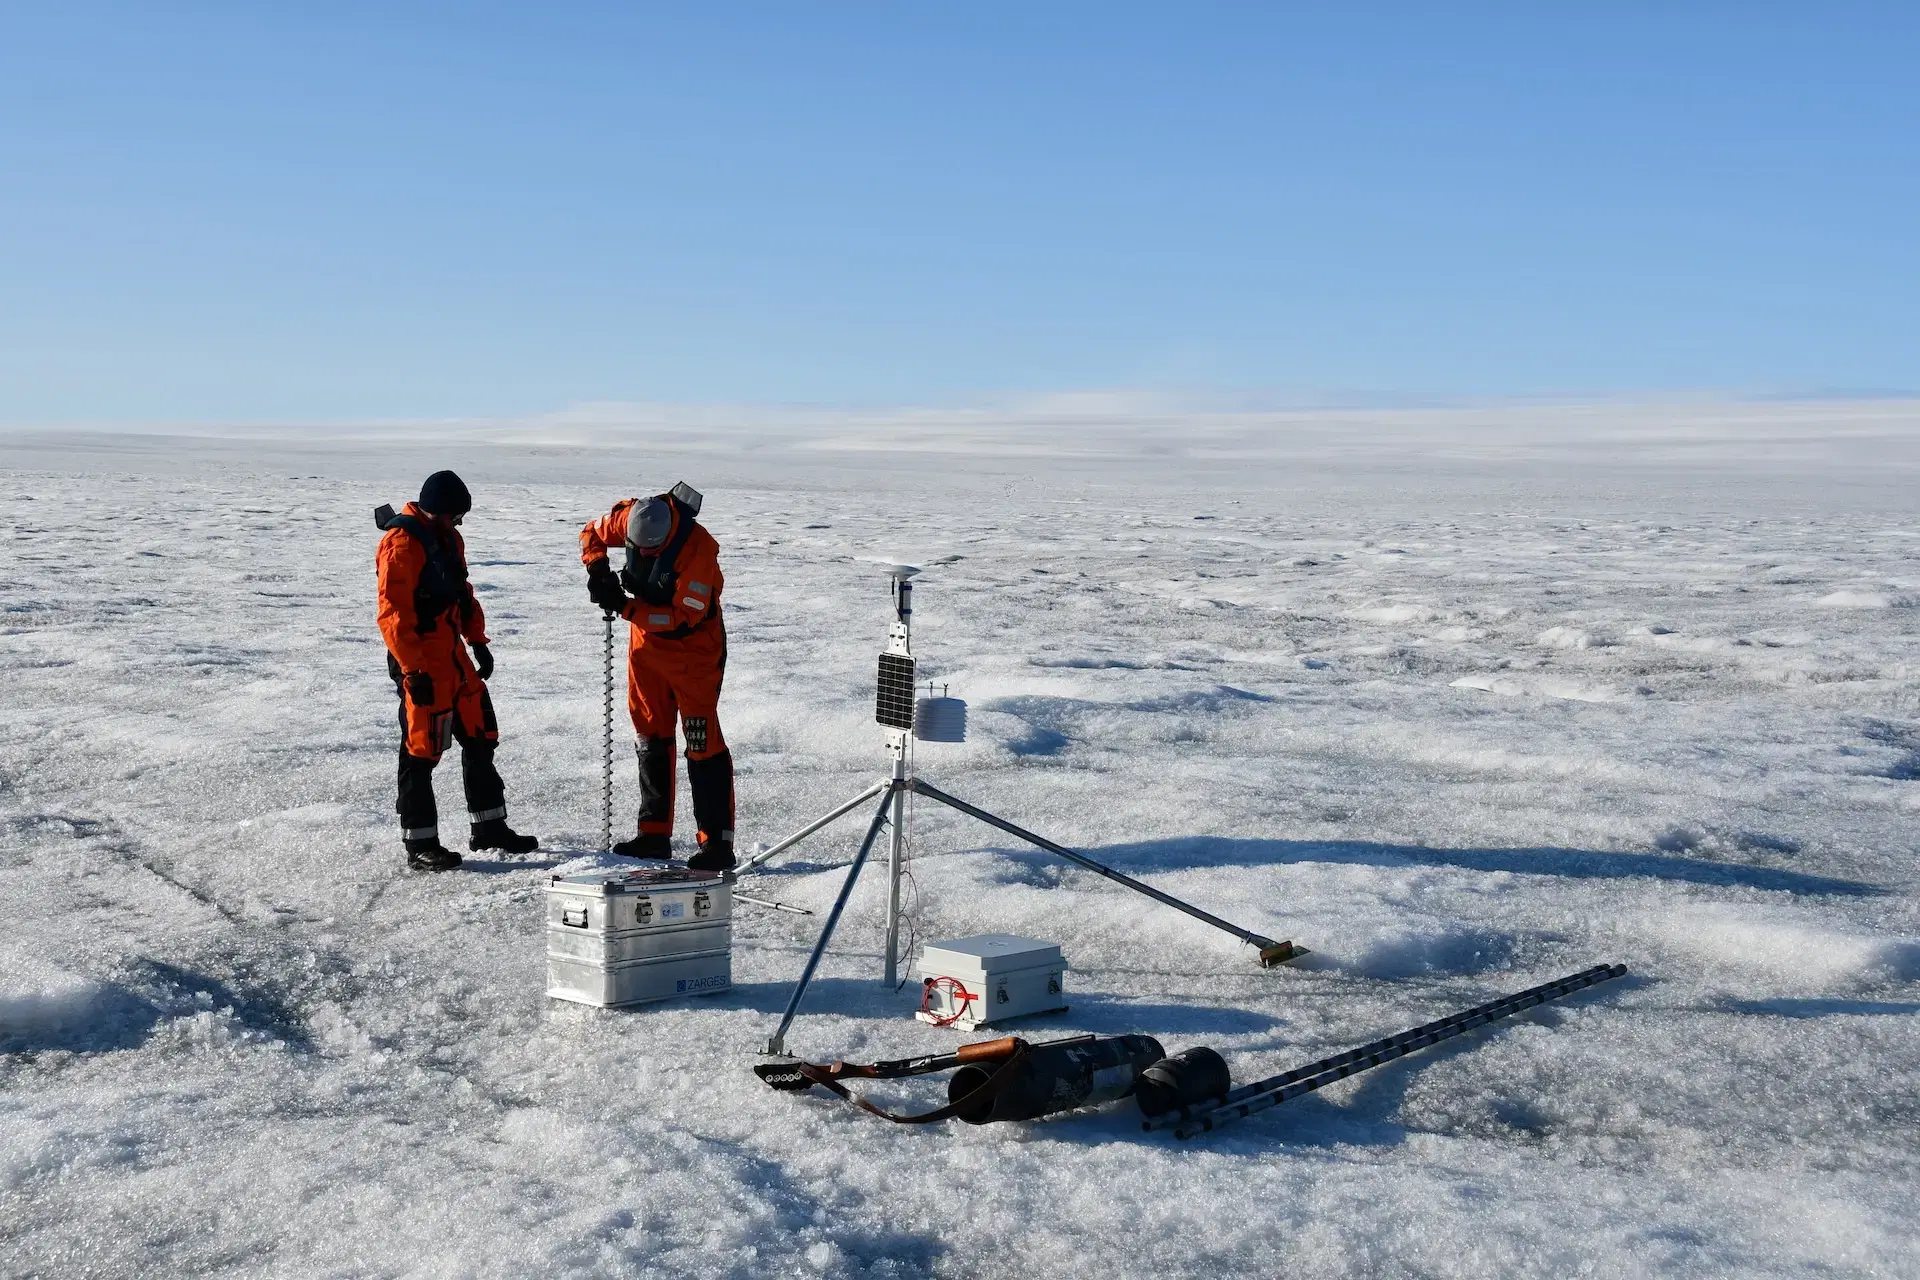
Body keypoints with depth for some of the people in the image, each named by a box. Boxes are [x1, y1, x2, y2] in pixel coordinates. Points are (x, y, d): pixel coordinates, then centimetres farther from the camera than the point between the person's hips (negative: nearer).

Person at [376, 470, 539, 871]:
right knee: (421, 750, -3)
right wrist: (413, 669, -24)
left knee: (480, 737, 14)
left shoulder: (449, 538, 12)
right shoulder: (402, 544, -17)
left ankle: (489, 827, 25)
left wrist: (478, 642, 19)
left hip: (454, 657, 9)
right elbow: (393, 614, -21)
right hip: (420, 664, -9)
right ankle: (420, 845, 5)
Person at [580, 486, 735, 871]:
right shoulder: (630, 515, -13)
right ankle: (654, 833, 22)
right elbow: (593, 533, 8)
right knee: (650, 737, 12)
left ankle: (717, 842, -8)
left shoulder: (698, 547, -30)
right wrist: (597, 567, -12)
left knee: (702, 742, -10)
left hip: (692, 647, -7)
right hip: (646, 641, 7)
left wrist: (626, 608, -28)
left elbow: (684, 616, -28)